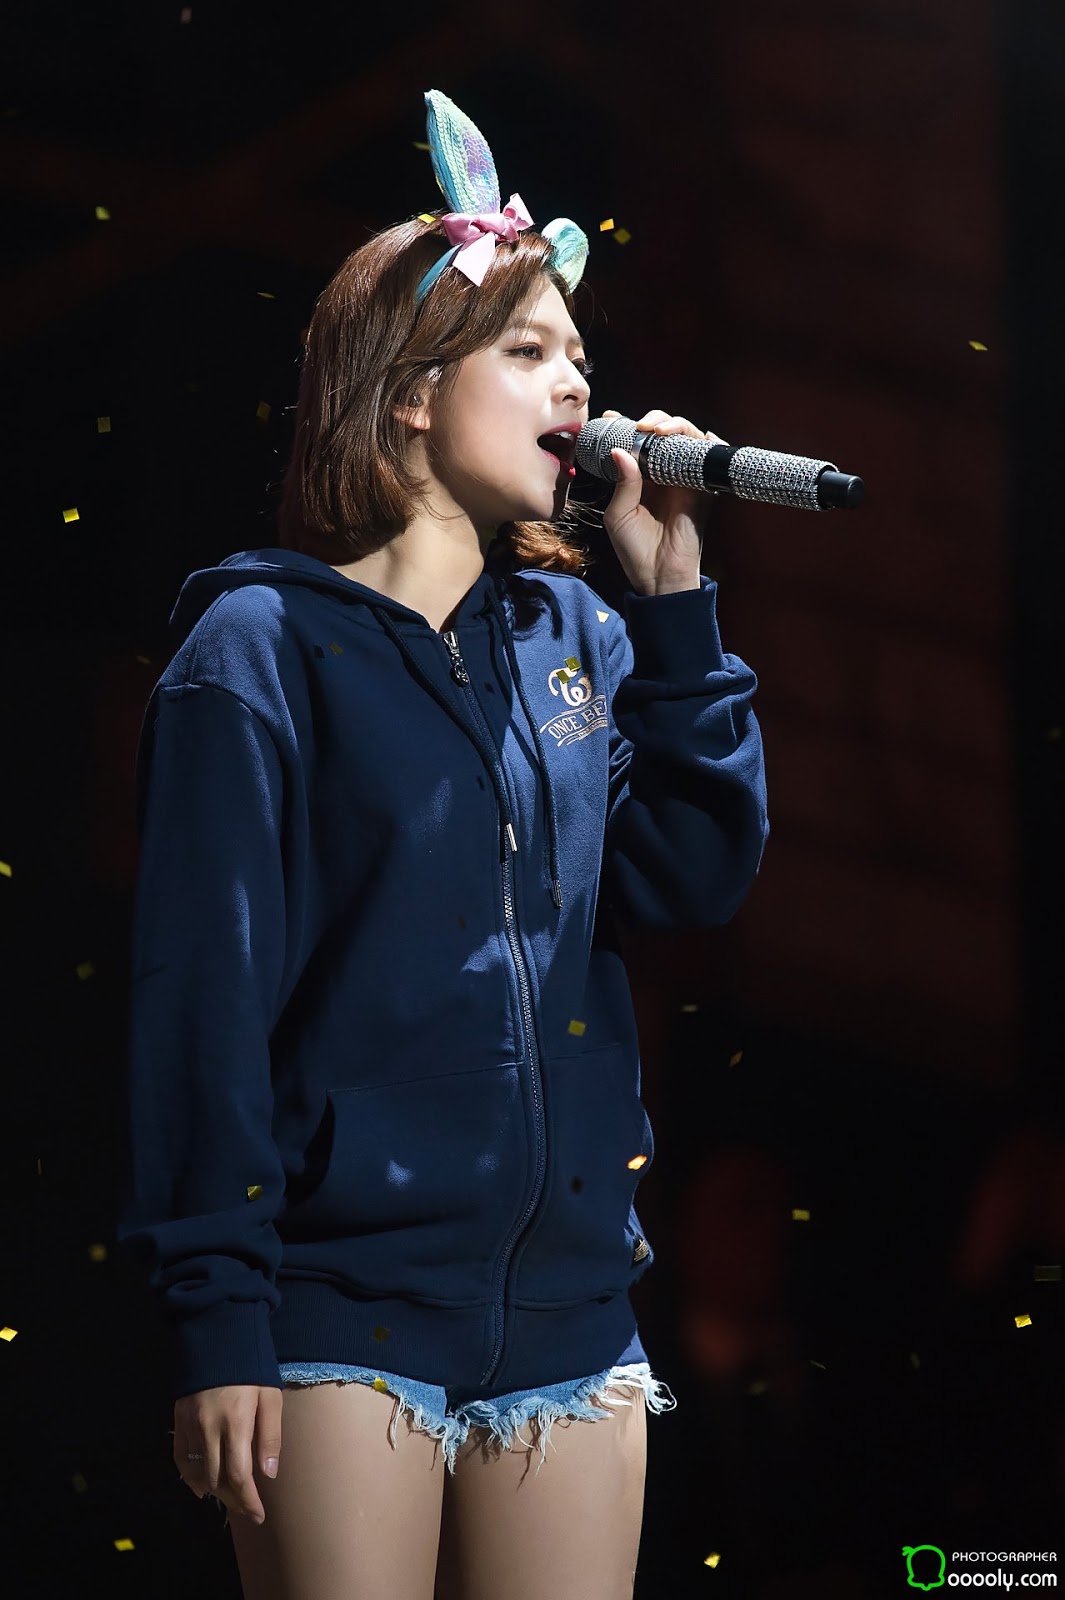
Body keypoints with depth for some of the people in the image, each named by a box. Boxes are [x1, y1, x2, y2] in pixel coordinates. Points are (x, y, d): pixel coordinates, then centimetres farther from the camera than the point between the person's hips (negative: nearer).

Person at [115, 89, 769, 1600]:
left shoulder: (576, 636, 12)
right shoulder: (266, 646, -3)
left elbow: (696, 879, 3)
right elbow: (205, 991, -7)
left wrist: (674, 605, -1)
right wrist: (214, 1309, -12)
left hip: (568, 1300, 5)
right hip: (347, 1307, -5)